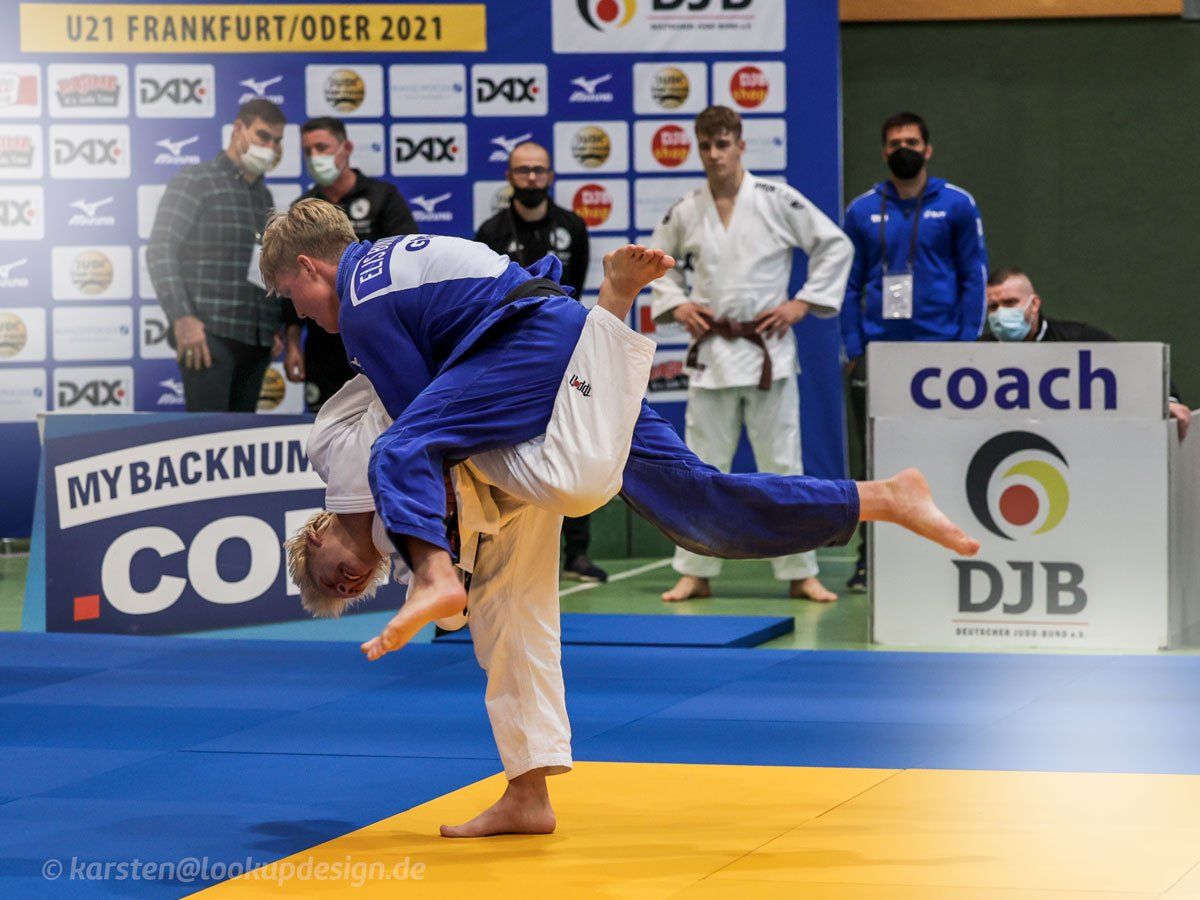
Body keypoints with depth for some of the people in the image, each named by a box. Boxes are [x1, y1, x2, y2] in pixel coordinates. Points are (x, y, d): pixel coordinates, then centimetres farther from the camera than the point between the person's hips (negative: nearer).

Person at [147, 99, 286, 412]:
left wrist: (276, 326, 13)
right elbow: (160, 253, -7)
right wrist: (182, 318, -17)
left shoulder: (264, 197, 21)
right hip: (209, 336, -7)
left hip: (256, 340, 7)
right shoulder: (195, 182, 1)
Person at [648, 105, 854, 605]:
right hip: (711, 351, 2)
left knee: (782, 463, 1)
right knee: (704, 465, 5)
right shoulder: (685, 213, 3)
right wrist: (675, 303, 4)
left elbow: (836, 246, -1)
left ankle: (800, 573, 8)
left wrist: (803, 302, -5)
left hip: (767, 350, -2)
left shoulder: (778, 201, -5)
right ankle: (696, 572, 13)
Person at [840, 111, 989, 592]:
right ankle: (870, 559, 7)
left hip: (938, 349, -2)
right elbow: (851, 284, 11)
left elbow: (974, 278, 4)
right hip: (877, 351, 2)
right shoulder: (862, 210, 9)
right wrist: (853, 348, 1)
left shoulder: (956, 206, 4)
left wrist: (966, 343, -5)